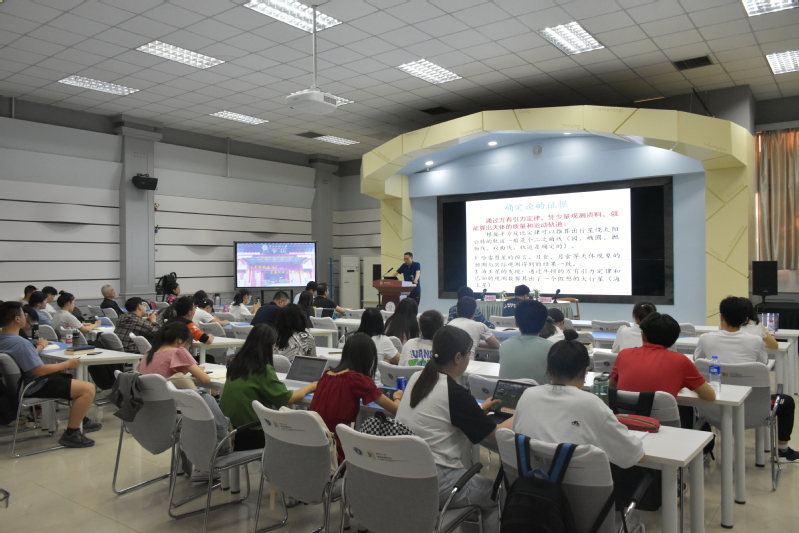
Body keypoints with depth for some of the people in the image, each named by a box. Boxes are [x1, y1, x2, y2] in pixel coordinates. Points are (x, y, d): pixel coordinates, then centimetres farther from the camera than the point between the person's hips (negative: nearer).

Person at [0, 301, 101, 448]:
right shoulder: (19, 343, -30)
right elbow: (40, 370, -29)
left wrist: (38, 348, 30)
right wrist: (67, 364, -16)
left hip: (24, 382, 11)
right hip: (36, 387, -11)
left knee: (74, 379, 29)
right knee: (88, 388, -18)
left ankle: (81, 420, 35)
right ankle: (70, 434, -9)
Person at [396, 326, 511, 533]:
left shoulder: (416, 379, 3)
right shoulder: (455, 393, -18)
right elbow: (496, 434, -9)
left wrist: (479, 408, 27)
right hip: (433, 483, -7)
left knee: (475, 475, 29)